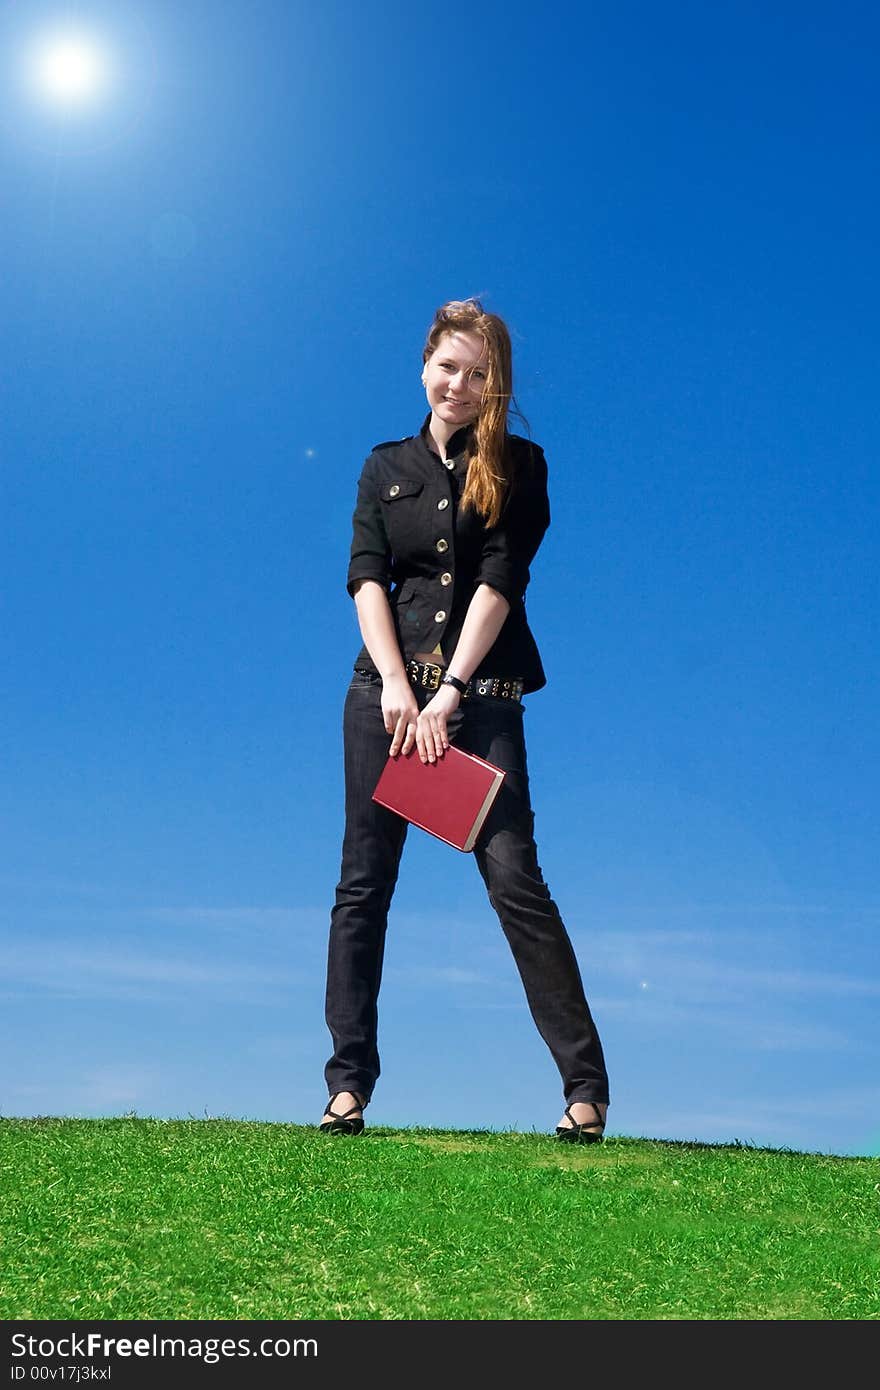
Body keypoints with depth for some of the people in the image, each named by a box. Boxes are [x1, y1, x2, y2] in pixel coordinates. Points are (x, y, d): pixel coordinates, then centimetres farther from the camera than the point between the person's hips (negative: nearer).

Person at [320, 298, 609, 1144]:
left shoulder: (519, 466, 7)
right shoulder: (386, 466, 15)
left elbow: (501, 581, -5)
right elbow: (365, 576, 4)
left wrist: (449, 693, -14)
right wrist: (396, 684, -10)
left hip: (482, 692, -3)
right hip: (387, 685, 3)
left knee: (514, 877, -9)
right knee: (364, 881, 2)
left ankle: (585, 1087, -2)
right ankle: (348, 1085, 10)